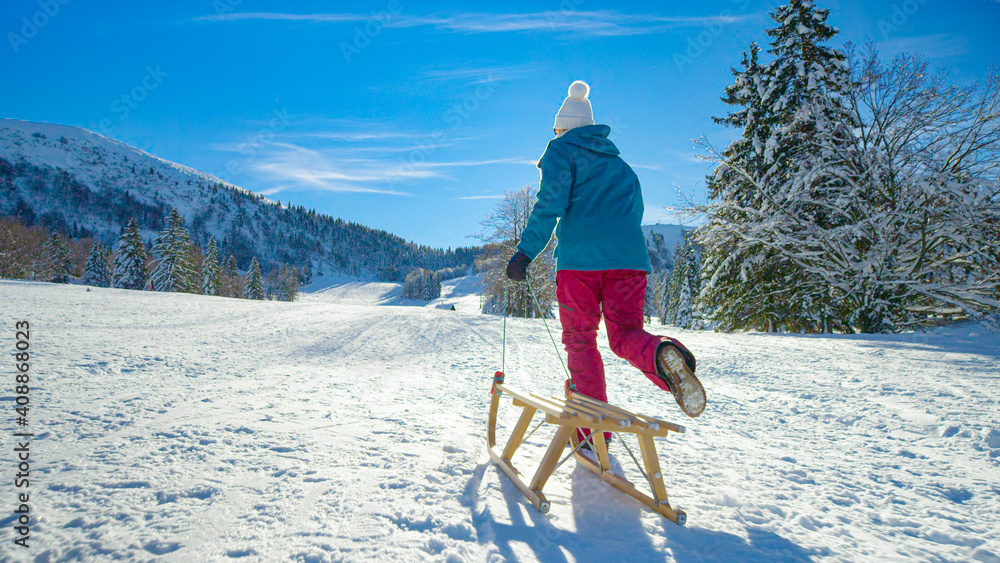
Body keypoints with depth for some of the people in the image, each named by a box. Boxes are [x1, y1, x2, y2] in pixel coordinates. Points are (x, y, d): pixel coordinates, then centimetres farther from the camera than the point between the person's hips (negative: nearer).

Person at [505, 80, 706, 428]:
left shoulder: (562, 150, 9)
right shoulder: (619, 162, 27)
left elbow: (551, 203, -7)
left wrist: (525, 252, -7)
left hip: (580, 256, -5)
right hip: (630, 255, 5)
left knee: (580, 339, 5)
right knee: (625, 334, 7)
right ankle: (662, 355, -29)